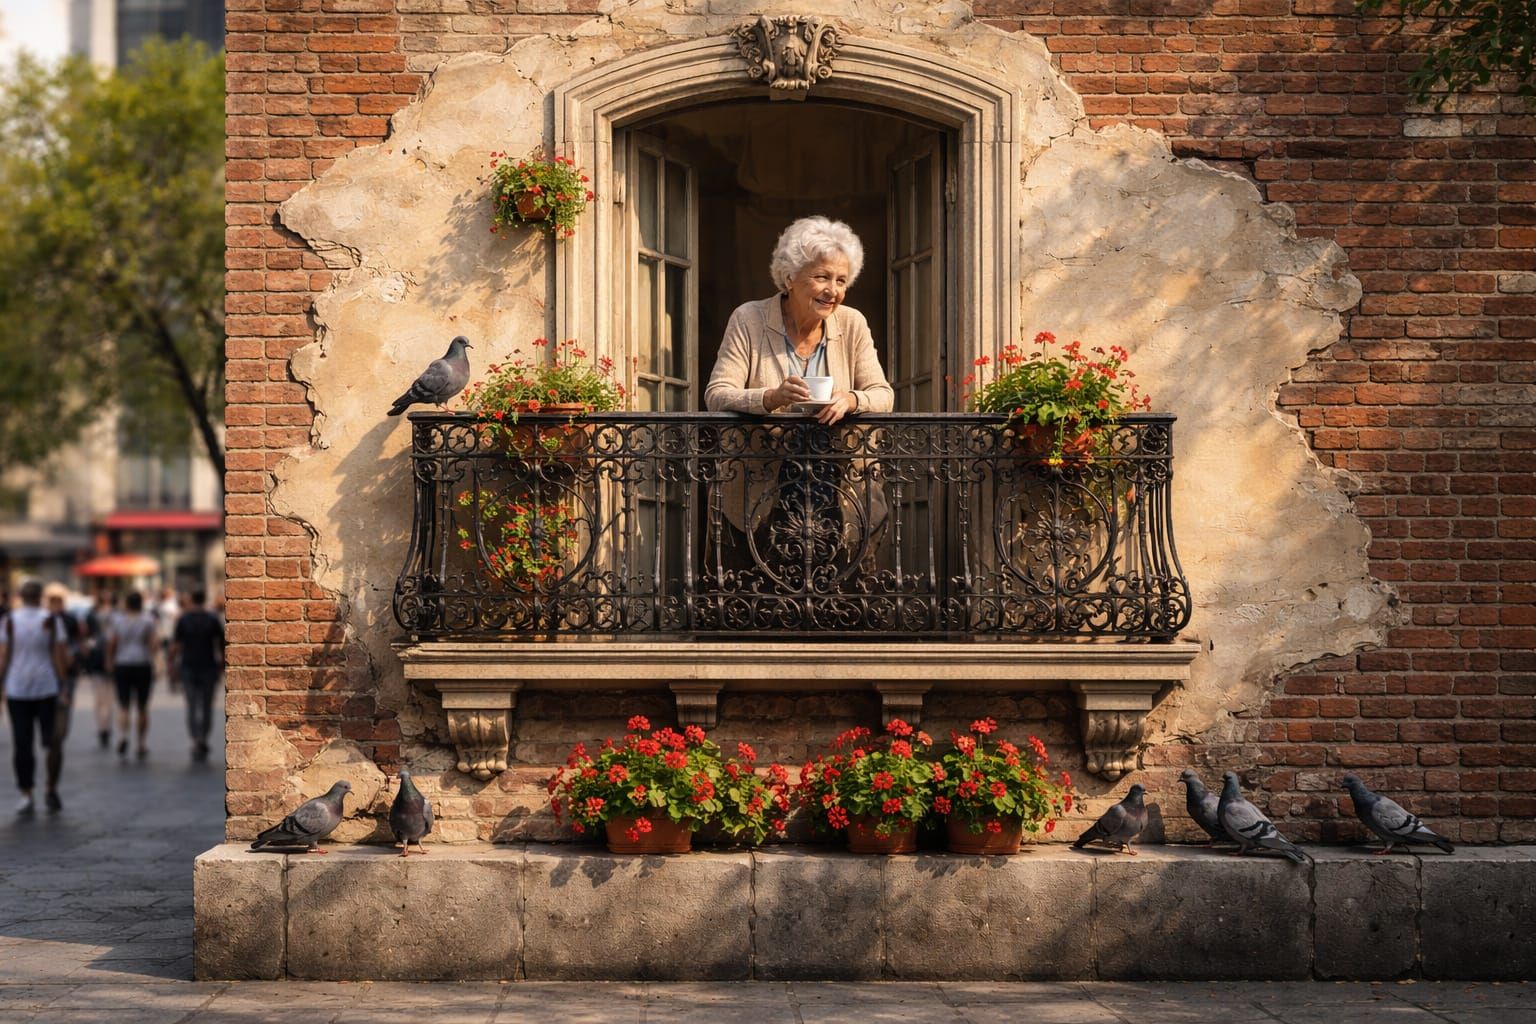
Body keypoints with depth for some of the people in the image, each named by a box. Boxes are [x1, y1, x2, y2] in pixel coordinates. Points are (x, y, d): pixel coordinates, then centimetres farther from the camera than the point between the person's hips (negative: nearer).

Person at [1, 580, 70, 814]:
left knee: (22, 744, 4)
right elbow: (59, 658, -6)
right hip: (47, 688, -1)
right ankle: (52, 791, 5)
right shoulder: (51, 621, -3)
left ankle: (27, 795, 1)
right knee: (53, 742, 10)